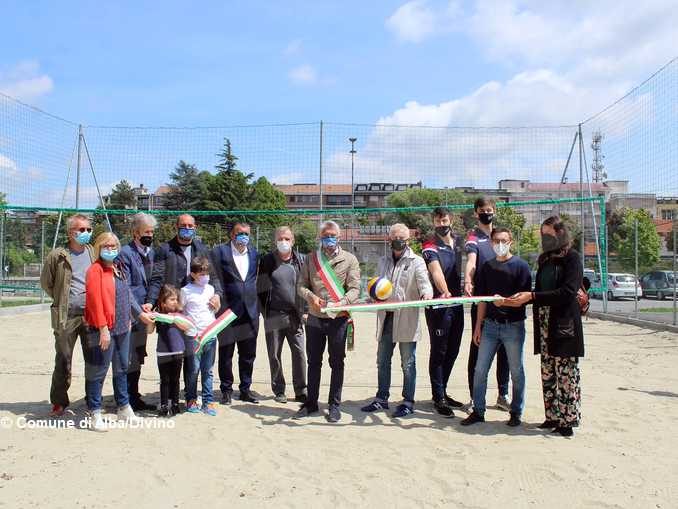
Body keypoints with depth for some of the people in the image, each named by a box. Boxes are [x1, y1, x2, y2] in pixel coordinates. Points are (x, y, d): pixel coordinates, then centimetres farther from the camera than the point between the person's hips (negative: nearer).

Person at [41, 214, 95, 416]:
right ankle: (59, 402, 20)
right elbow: (46, 282, 7)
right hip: (66, 317, -2)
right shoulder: (57, 256, -2)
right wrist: (62, 301, 6)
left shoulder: (94, 253, 6)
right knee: (63, 361, 5)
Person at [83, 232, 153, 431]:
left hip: (122, 328, 8)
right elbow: (94, 300, -17)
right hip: (103, 330, -8)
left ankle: (124, 408, 29)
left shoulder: (117, 269, 14)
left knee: (122, 368, 17)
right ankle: (95, 414, 12)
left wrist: (140, 314, 22)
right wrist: (103, 328, -21)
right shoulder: (95, 269, -11)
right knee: (98, 371, 1)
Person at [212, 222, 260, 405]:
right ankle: (226, 390, 20)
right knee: (226, 354, 6)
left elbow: (257, 279, 15)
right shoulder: (220, 252, -2)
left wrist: (257, 306, 9)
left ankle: (245, 389, 24)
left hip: (250, 312, 4)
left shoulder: (254, 253, 12)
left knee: (248, 354, 11)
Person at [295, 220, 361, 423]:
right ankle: (311, 403, 25)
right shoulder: (312, 259, 7)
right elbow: (301, 285, 5)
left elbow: (354, 289, -6)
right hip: (315, 318, 2)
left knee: (337, 363, 7)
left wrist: (342, 302, -25)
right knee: (313, 362, 12)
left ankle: (334, 405, 19)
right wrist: (311, 297, -16)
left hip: (338, 319, -2)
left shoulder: (349, 260, 0)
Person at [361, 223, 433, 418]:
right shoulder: (383, 261, 15)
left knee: (408, 363, 3)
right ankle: (382, 398, 25)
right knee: (382, 361, 12)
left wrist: (426, 293, -34)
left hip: (406, 319, -5)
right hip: (386, 317, 6)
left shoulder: (416, 261, -1)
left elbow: (424, 283, -12)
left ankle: (408, 402, 15)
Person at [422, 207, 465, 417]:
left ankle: (442, 392, 28)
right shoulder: (430, 247, -10)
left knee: (452, 352, 14)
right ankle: (439, 399, 9)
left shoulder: (458, 242, 11)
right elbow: (436, 270, -27)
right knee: (438, 352, 0)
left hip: (457, 304, 7)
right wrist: (444, 292, -43)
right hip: (438, 306, -7)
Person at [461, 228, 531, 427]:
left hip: (513, 326, -4)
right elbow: (483, 298, 12)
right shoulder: (487, 266, 10)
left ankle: (516, 412, 22)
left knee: (516, 371, 7)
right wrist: (478, 326, 9)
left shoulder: (521, 266, -3)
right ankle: (478, 411, 15)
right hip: (490, 325, 4)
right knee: (480, 370, 4)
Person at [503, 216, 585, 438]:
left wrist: (531, 296, -19)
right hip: (545, 325, 7)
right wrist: (521, 300, 2)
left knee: (566, 374, -1)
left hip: (564, 325, -7)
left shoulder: (572, 258, -6)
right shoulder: (544, 259, 15)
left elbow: (568, 292, -16)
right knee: (548, 374, 10)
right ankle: (553, 416, 20)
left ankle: (568, 420, 9)